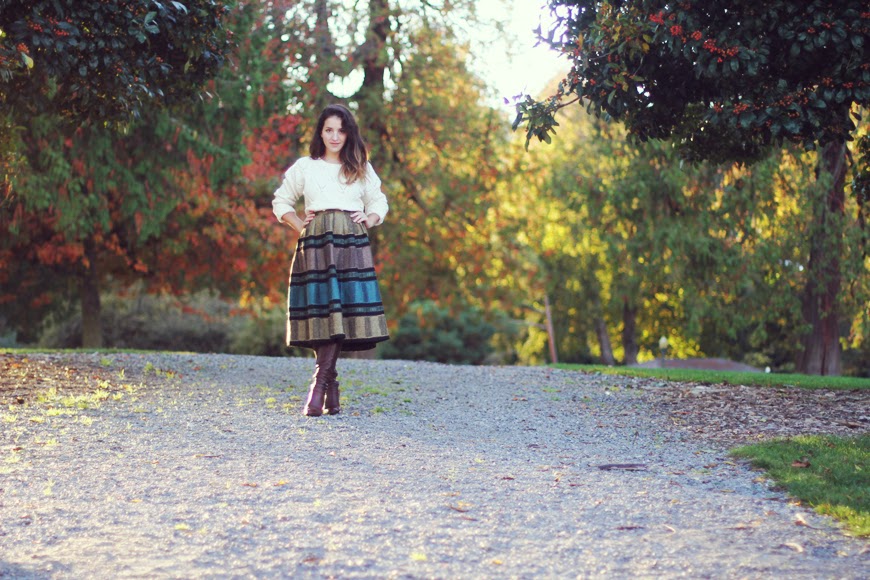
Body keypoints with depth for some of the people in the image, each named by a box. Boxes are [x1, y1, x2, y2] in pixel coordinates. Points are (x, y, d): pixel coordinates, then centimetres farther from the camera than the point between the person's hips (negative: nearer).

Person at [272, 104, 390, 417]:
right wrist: (300, 225, 6)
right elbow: (281, 202, 20)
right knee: (320, 311, -9)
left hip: (351, 243, 1)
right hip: (315, 243, 0)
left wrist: (368, 220, 8)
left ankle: (319, 385, -16)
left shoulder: (362, 169, 17)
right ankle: (330, 387, -2)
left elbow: (379, 202, 27)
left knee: (342, 312, -14)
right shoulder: (304, 167, 14)